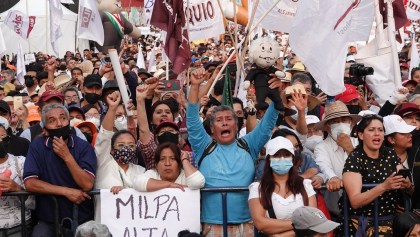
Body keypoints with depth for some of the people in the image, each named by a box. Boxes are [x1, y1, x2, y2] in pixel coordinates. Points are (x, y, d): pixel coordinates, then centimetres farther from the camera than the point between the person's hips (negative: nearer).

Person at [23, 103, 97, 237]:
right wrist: (67, 191, -15)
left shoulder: (84, 147, -4)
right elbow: (29, 183, -12)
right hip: (48, 221, 0)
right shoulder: (37, 146, -1)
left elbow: (87, 185, -14)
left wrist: (67, 156, -21)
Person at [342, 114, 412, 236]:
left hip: (395, 217, 5)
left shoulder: (390, 154, 9)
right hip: (367, 221, -5)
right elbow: (355, 202, -15)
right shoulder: (354, 159, -7)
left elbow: (409, 189, 10)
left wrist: (407, 185, -12)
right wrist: (384, 186, -26)